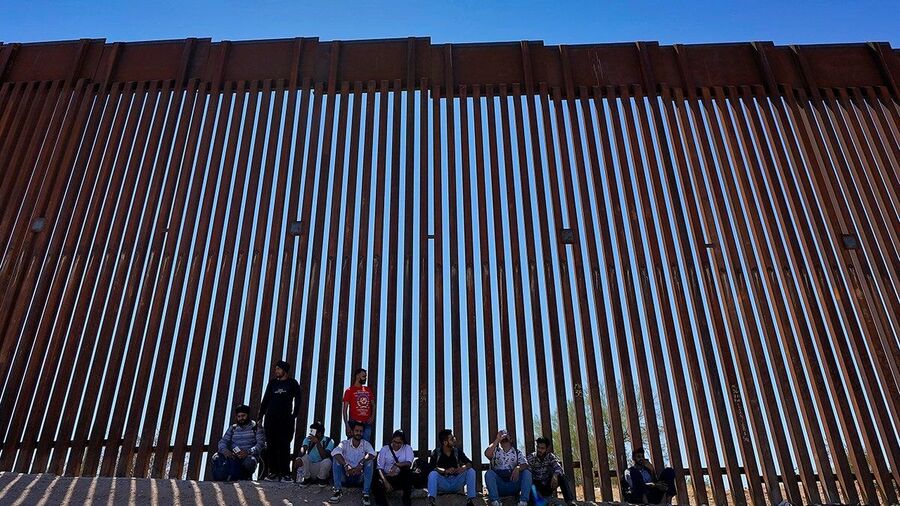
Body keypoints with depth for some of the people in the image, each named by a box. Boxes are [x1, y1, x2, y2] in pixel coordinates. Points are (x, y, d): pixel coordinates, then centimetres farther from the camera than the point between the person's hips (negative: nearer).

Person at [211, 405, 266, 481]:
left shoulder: (256, 428, 10)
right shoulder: (232, 428, 23)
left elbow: (261, 444, -2)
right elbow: (222, 442, 12)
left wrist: (248, 452, -21)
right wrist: (225, 450, -13)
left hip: (249, 455, -3)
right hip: (232, 455, 3)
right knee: (216, 458, -27)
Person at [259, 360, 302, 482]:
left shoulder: (292, 383, 5)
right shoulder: (272, 382, 14)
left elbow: (297, 400, 2)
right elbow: (265, 400, 13)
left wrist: (294, 415, -9)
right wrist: (261, 416, 5)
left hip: (286, 419, -3)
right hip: (271, 418, 3)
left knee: (284, 446, -5)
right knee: (272, 445, 1)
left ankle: (285, 474, -3)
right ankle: (273, 473, 6)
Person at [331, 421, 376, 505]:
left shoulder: (366, 444, 0)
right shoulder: (345, 443, -3)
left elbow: (372, 454, -22)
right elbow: (335, 452, -25)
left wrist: (361, 463, -37)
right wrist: (345, 465, -38)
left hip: (360, 477, 0)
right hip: (345, 475, 0)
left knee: (370, 461, -24)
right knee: (337, 459, -21)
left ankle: (366, 493, -26)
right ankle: (337, 490, -21)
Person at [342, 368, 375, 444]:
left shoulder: (367, 390, 14)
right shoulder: (349, 391, 1)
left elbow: (373, 405, 22)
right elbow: (345, 409, -2)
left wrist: (372, 417, 4)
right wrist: (347, 425, -10)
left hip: (367, 423, 4)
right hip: (354, 423, -4)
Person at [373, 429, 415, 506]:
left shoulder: (407, 448, 4)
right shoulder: (384, 449, 5)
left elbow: (409, 463, -14)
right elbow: (380, 468, -3)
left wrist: (397, 465, -33)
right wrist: (385, 482, -19)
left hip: (402, 478, 1)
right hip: (387, 477, 0)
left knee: (407, 468, -32)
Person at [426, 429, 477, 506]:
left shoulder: (458, 451, 3)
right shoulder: (436, 452, -5)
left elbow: (469, 463, -2)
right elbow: (431, 467, -18)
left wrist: (464, 467, -26)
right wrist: (445, 471, -35)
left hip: (456, 483, 2)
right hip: (443, 484, -2)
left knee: (471, 471, -17)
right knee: (432, 474, -29)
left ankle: (470, 500, -23)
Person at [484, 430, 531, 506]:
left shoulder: (517, 452, 14)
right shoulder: (495, 451, 10)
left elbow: (525, 465, -1)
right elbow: (487, 454, -13)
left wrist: (518, 468, -24)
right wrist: (497, 440, -7)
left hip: (513, 483, 1)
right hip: (498, 484, -1)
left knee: (527, 472, -20)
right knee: (489, 473, -27)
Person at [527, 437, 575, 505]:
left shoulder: (551, 457, -1)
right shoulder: (531, 458, -7)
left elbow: (558, 468, -19)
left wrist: (555, 475, -40)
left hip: (548, 486, 2)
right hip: (536, 487, -2)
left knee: (561, 476, -22)